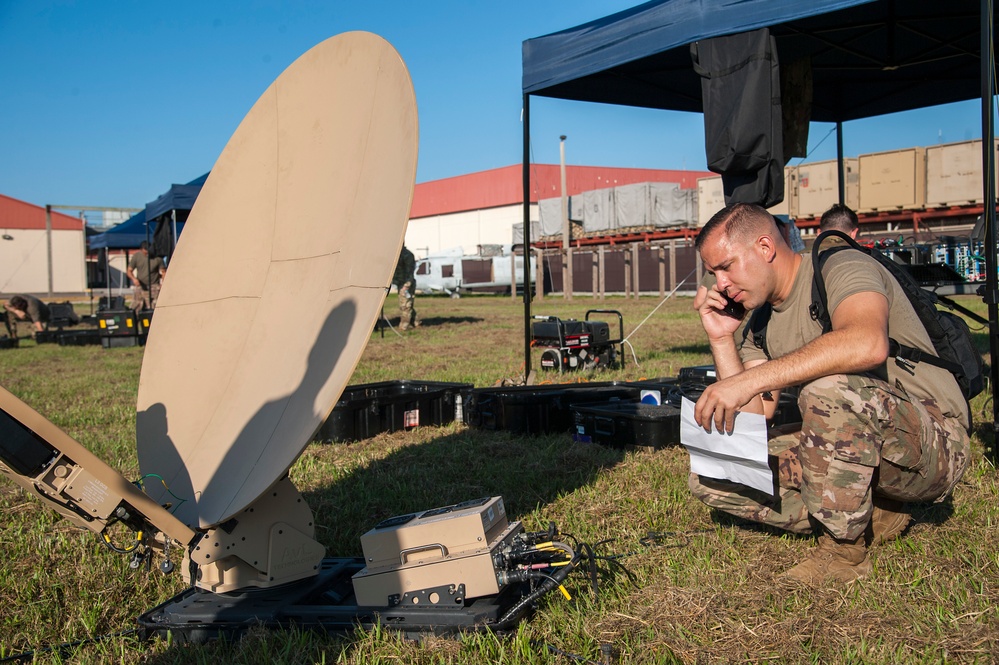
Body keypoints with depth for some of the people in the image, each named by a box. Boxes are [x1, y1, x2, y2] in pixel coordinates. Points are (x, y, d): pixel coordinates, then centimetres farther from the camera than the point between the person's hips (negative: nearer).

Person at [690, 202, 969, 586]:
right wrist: (721, 339, -3)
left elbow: (867, 344, -37)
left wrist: (751, 379, -37)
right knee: (710, 477, -4)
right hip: (852, 452, 8)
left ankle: (843, 549, -17)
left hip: (936, 446, -8)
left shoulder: (841, 267, -13)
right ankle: (870, 517, 0)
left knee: (829, 387, -37)